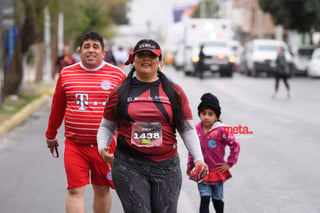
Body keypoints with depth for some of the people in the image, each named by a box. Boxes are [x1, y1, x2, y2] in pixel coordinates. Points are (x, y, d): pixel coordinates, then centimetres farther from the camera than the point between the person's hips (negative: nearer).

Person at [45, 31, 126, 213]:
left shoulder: (117, 75, 1)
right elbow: (57, 108, 15)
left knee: (102, 190, 11)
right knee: (75, 191, -6)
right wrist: (51, 135, 23)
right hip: (75, 145, 0)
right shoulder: (66, 74, 5)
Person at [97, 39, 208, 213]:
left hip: (166, 167, 1)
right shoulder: (120, 93, 6)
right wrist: (102, 148, -7)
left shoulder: (174, 92, 8)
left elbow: (187, 129, 9)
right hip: (129, 167, -1)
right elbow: (106, 126, 13)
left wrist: (198, 159, -2)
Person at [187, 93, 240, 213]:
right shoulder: (196, 130, -3)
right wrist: (190, 166, 16)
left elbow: (235, 145, -8)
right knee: (204, 200, -6)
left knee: (217, 199, 15)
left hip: (217, 171, -2)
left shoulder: (222, 130, -16)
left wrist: (229, 163, -5)